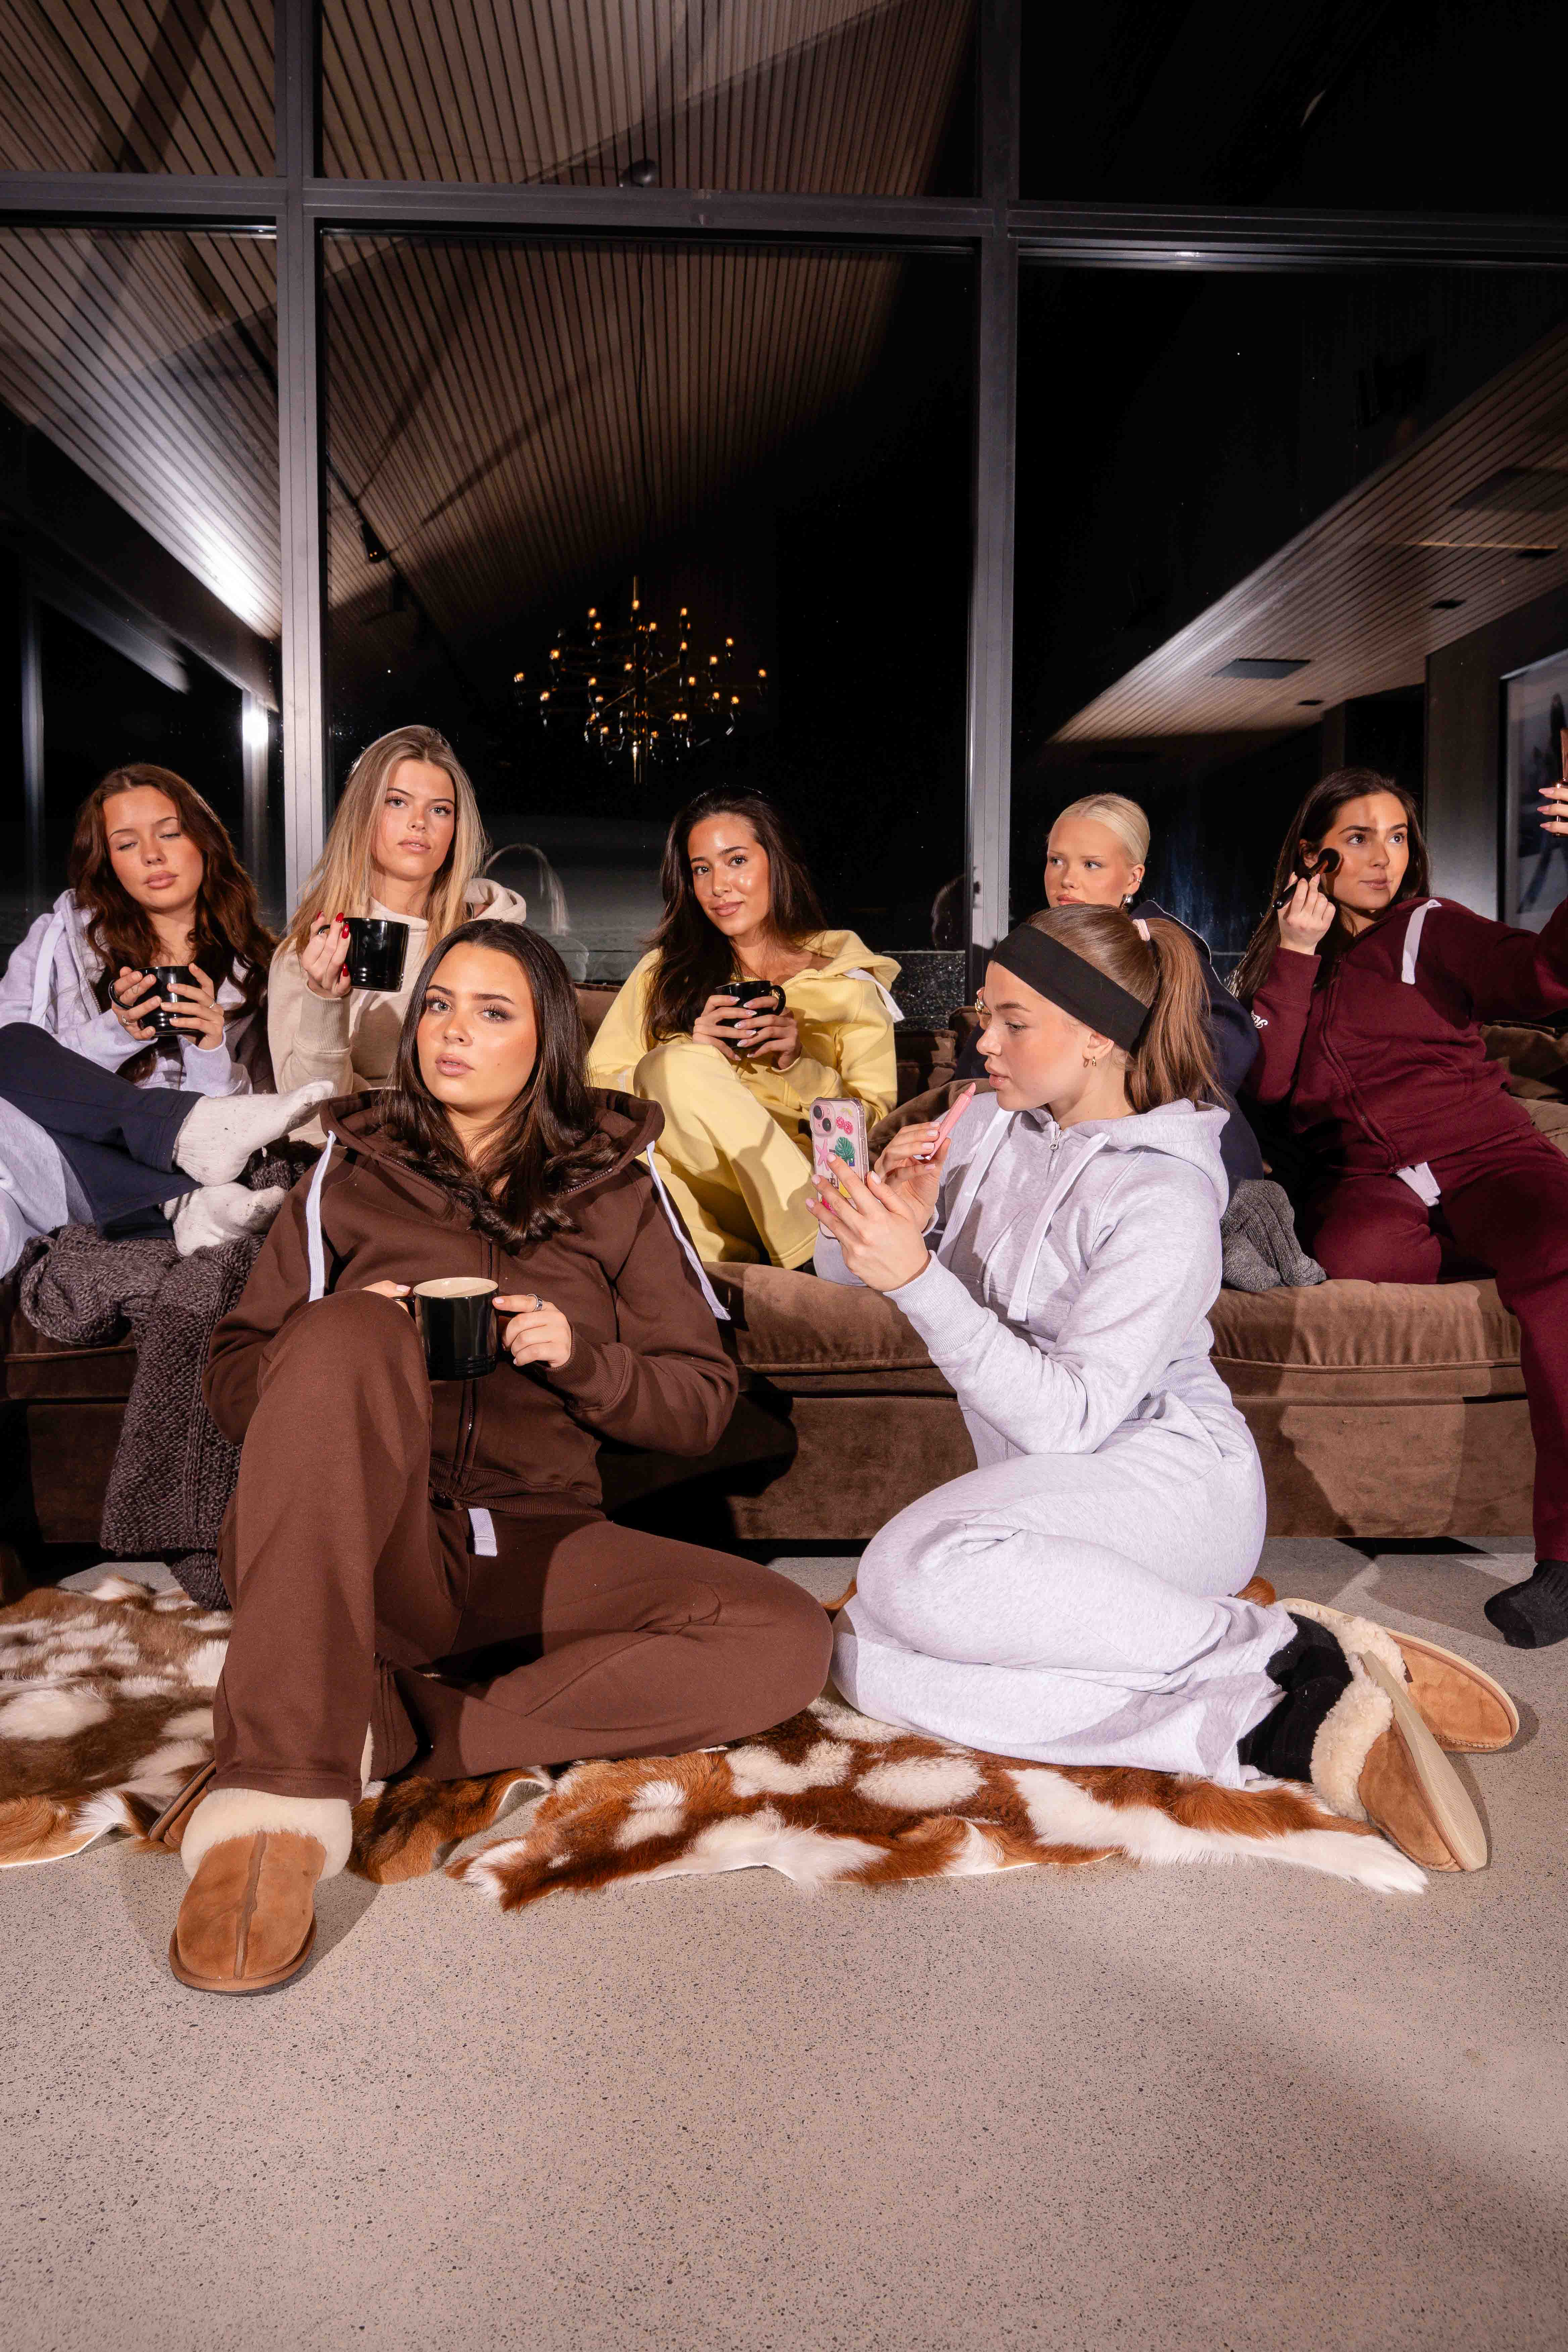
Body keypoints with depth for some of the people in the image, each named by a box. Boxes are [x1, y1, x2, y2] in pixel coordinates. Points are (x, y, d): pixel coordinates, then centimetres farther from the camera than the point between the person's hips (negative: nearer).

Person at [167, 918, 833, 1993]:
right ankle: (281, 1791, -40)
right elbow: (232, 1379, 10)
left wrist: (581, 1358, -11)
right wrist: (342, 1344, -12)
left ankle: (394, 1726, -23)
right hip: (350, 1554, -1)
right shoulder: (353, 1169, 14)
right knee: (352, 1330, -31)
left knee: (787, 1639, -22)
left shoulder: (616, 1186, 13)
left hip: (533, 1553, 2)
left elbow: (702, 1402, 9)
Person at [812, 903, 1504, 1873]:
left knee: (921, 1566, -36)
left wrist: (917, 1278, -28)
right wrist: (897, 1205, -13)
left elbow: (1071, 1416, -21)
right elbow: (841, 1265, 10)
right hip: (1036, 1491, 7)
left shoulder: (1163, 1195, -14)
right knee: (873, 1661, -23)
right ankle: (1278, 1730, -25)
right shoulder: (995, 1124, 6)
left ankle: (1295, 1653, -21)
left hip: (1167, 1475, -7)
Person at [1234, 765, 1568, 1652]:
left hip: (1482, 1153, -1)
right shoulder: (1281, 955, 16)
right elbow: (1265, 1086, 2)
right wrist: (1297, 956, -2)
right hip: (1363, 1176, 1)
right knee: (1353, 1253, -36)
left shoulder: (1433, 929, 8)